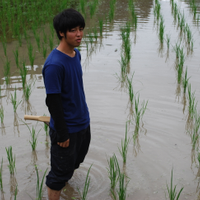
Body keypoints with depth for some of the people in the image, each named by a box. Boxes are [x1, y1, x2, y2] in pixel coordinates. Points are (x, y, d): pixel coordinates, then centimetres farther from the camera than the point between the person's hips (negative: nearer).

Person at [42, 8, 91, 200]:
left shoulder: (76, 54, 1)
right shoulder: (54, 64, -26)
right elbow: (53, 101, -23)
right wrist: (62, 134, -18)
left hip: (83, 123, 9)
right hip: (67, 128, -9)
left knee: (76, 160, 27)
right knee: (61, 173, 5)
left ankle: (62, 181, 53)